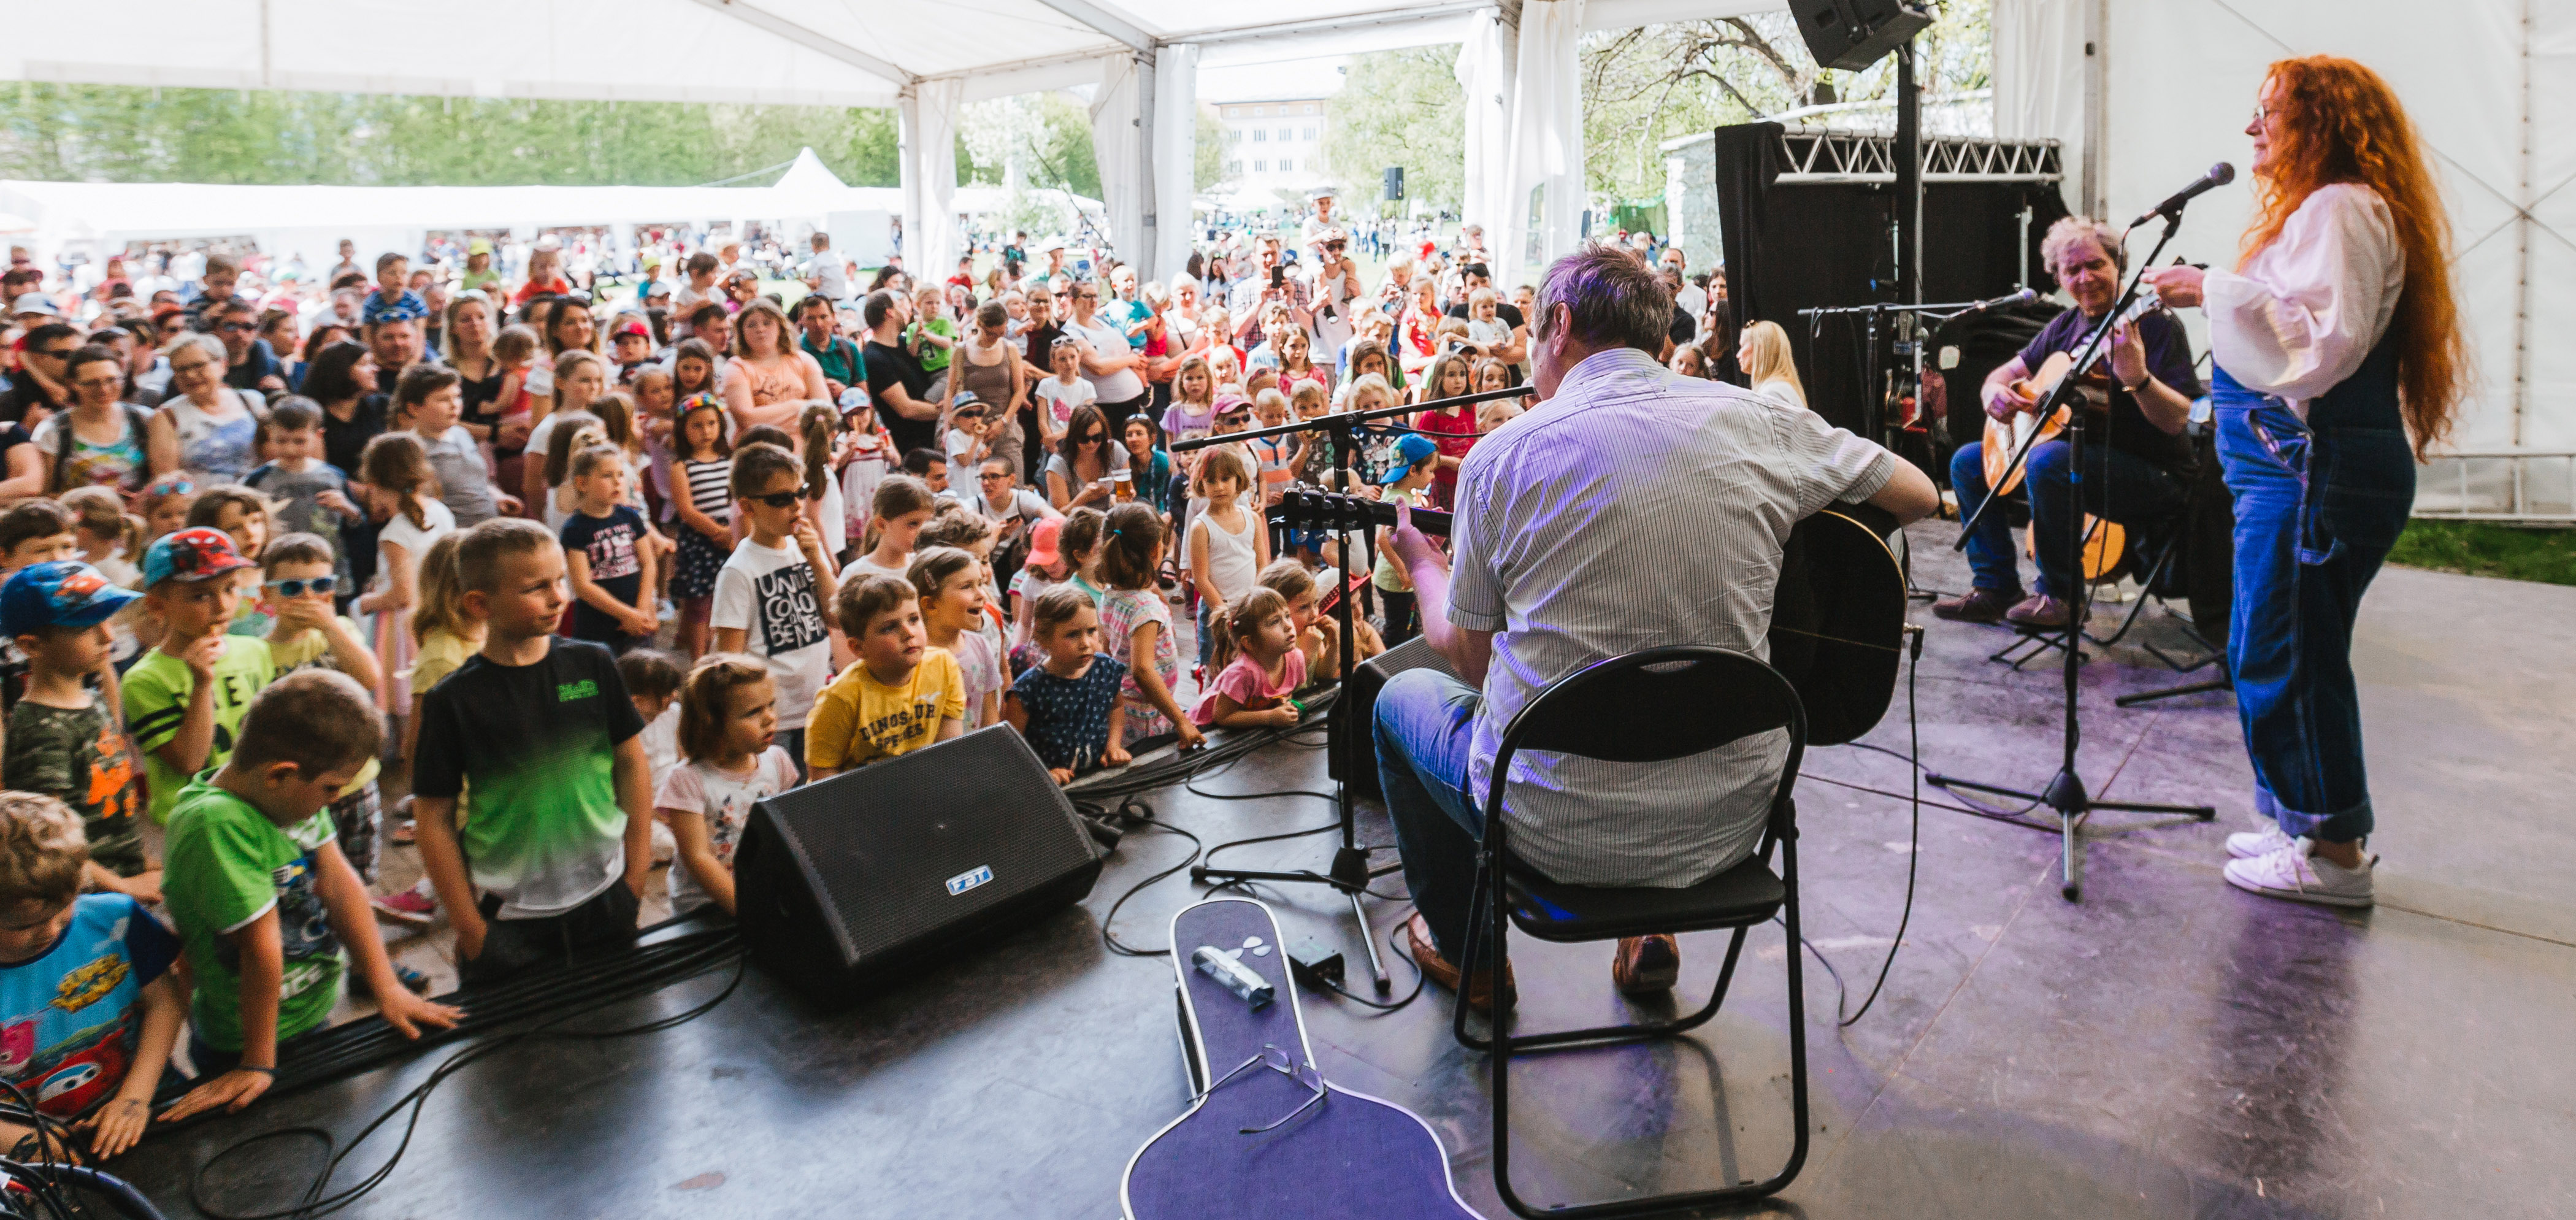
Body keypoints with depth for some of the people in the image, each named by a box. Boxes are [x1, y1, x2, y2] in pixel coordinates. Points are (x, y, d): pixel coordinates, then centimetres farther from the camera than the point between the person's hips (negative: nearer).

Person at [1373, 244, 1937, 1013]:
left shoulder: (1503, 456, -11)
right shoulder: (1753, 422, -4)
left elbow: (1468, 658, -1)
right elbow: (1920, 496, 11)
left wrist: (1420, 560, 18)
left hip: (1560, 830, -3)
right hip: (1728, 826, 4)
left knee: (1401, 696, 27)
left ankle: (1464, 955, 39)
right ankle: (1651, 932, 37)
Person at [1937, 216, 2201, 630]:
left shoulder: (2154, 324, -13)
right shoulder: (2066, 325, 9)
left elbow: (2176, 420, -22)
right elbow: (2006, 373, 17)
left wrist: (2138, 378, -41)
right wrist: (1995, 392, -8)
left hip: (2153, 476, -8)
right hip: (2079, 450, 8)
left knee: (2048, 459, -35)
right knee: (1968, 462, 6)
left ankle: (2062, 596, -19)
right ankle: (1998, 589, 9)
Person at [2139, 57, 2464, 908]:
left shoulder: (2341, 208, -11)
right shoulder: (2317, 210, 22)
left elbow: (2324, 339, -23)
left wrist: (2218, 290, -19)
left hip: (2315, 469, -11)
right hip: (2295, 462, 11)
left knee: (2282, 657, -7)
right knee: (2268, 653, 14)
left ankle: (2333, 853, 3)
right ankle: (2304, 823, 23)